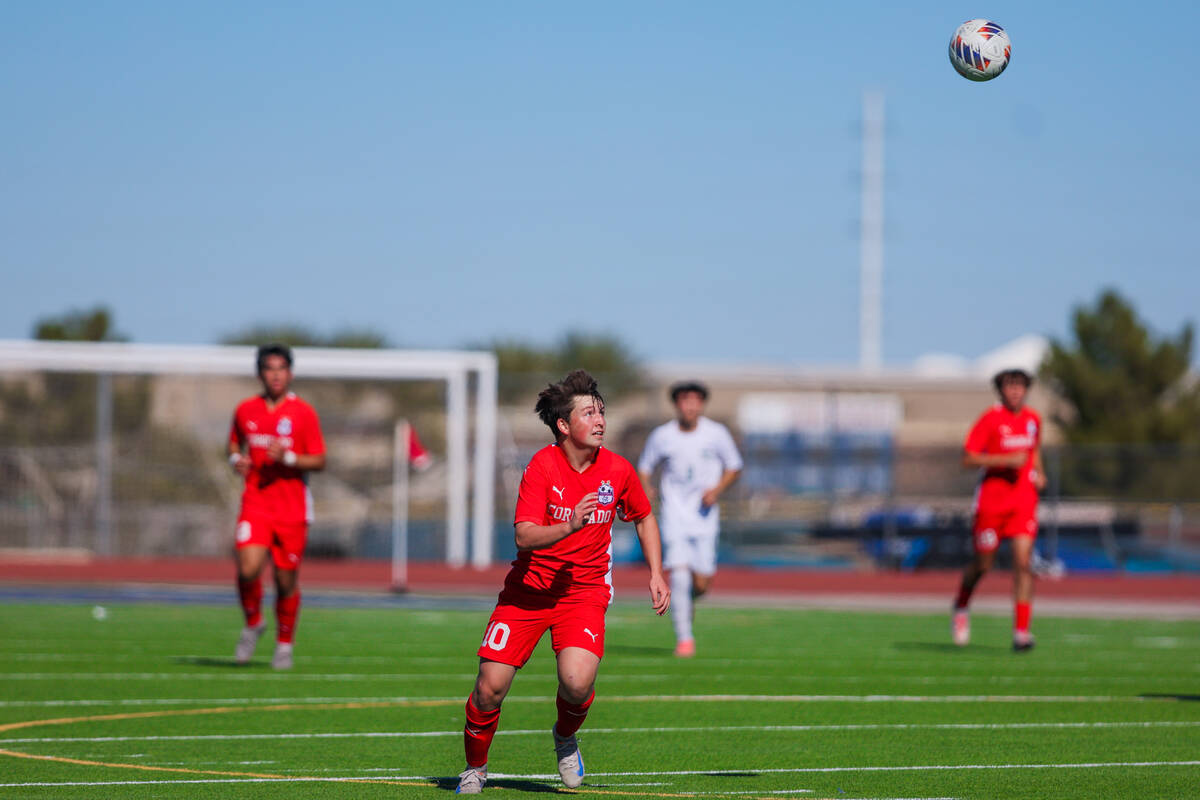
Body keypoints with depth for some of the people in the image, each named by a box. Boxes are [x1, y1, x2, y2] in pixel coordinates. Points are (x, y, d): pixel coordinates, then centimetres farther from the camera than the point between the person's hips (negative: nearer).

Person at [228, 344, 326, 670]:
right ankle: (253, 623, 11)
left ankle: (284, 644, 22)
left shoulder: (303, 413, -2)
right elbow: (235, 443, 23)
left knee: (287, 579, 3)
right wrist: (236, 459, 1)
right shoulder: (245, 410, 6)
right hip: (256, 502, 1)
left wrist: (287, 458, -17)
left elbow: (319, 461, -1)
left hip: (293, 508, -1)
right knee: (248, 569, -17)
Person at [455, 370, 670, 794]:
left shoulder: (617, 471, -4)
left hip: (585, 591, 1)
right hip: (529, 588, -1)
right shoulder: (542, 466, -14)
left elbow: (644, 519, 16)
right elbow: (524, 536, -23)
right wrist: (569, 527, -39)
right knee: (490, 686, -8)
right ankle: (474, 767, 19)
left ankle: (565, 737, 11)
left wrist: (656, 574, 7)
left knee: (577, 681, -24)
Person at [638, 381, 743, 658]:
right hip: (675, 518, -1)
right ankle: (684, 638, -7)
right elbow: (645, 466, 13)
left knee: (701, 583, -2)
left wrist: (717, 489, -8)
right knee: (679, 573, -16)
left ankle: (688, 601, 35)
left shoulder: (717, 434, -2)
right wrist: (645, 489, -7)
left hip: (705, 519, 1)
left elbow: (734, 466, 10)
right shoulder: (661, 436, -1)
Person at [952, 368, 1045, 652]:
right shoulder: (990, 419, -8)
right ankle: (961, 608, 37)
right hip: (992, 499, -3)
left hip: (1024, 500, 3)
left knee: (1023, 563, -12)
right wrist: (1006, 460, -21)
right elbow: (968, 458, -11)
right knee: (982, 564, 6)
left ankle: (1021, 631, -13)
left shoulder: (1033, 419, 9)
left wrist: (1038, 473, 8)